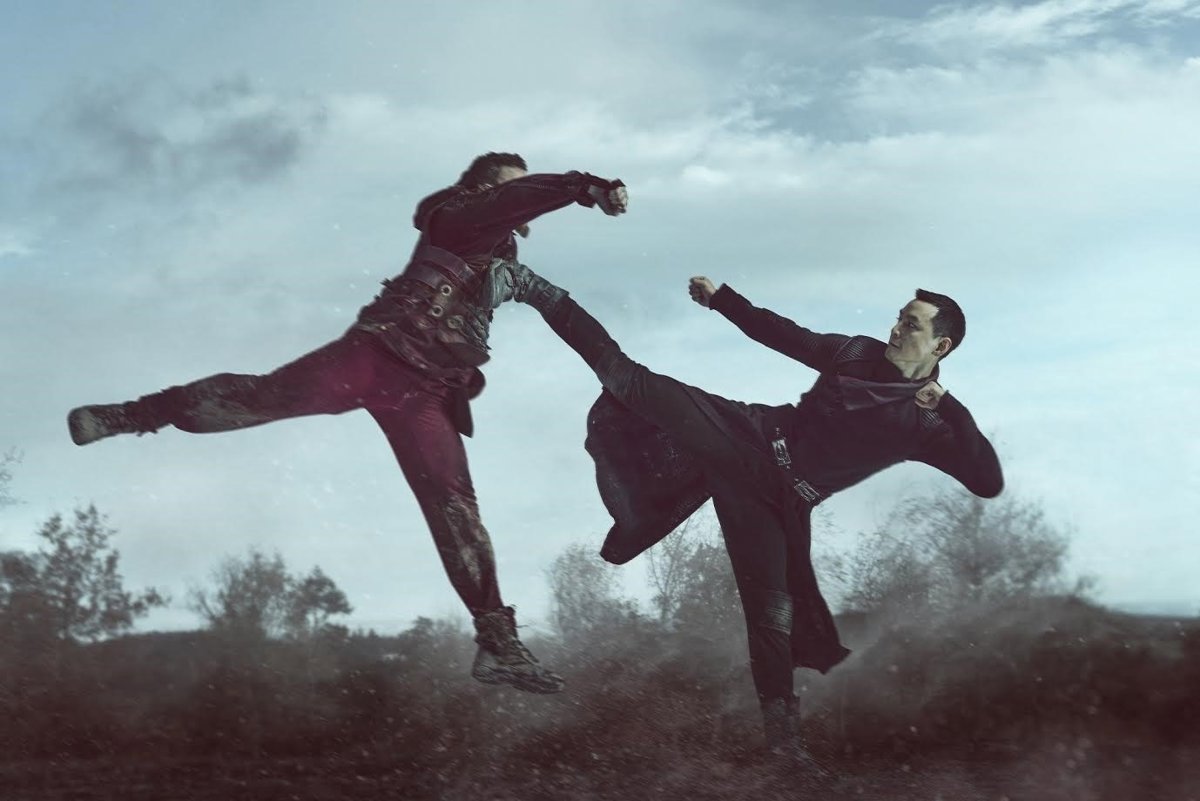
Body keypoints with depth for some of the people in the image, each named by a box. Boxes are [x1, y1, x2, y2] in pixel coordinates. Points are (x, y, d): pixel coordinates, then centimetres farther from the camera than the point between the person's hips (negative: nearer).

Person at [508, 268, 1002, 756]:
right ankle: (539, 294, 10)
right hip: (747, 434, 3)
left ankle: (781, 732, 3)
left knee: (771, 606, -11)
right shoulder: (859, 353, 4)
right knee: (628, 378, -3)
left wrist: (949, 404, -29)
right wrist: (720, 298, 15)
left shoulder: (926, 425, -8)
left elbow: (989, 483, -20)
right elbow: (784, 335, 18)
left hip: (772, 492, -3)